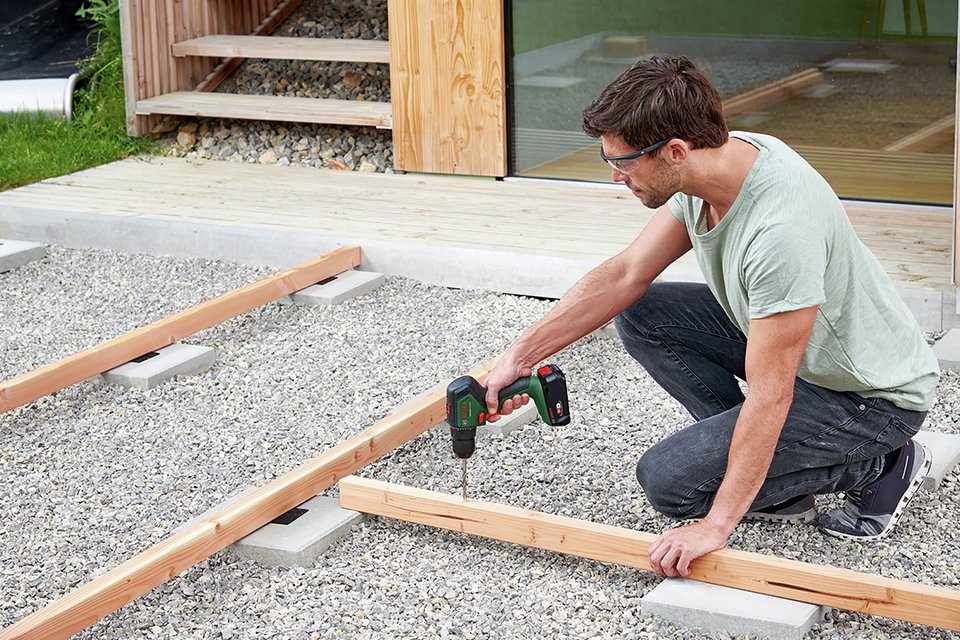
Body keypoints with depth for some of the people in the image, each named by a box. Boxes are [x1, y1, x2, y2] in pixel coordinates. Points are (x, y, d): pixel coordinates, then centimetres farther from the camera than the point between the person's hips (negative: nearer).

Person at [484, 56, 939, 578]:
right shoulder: (720, 158, -9)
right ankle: (763, 462, 6)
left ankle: (878, 466, 0)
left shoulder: (780, 229, -36)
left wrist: (716, 525, -26)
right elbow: (624, 275, 1)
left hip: (873, 398, -8)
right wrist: (520, 355, -1)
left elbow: (769, 397, -31)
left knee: (668, 480, -13)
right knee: (639, 315, 1)